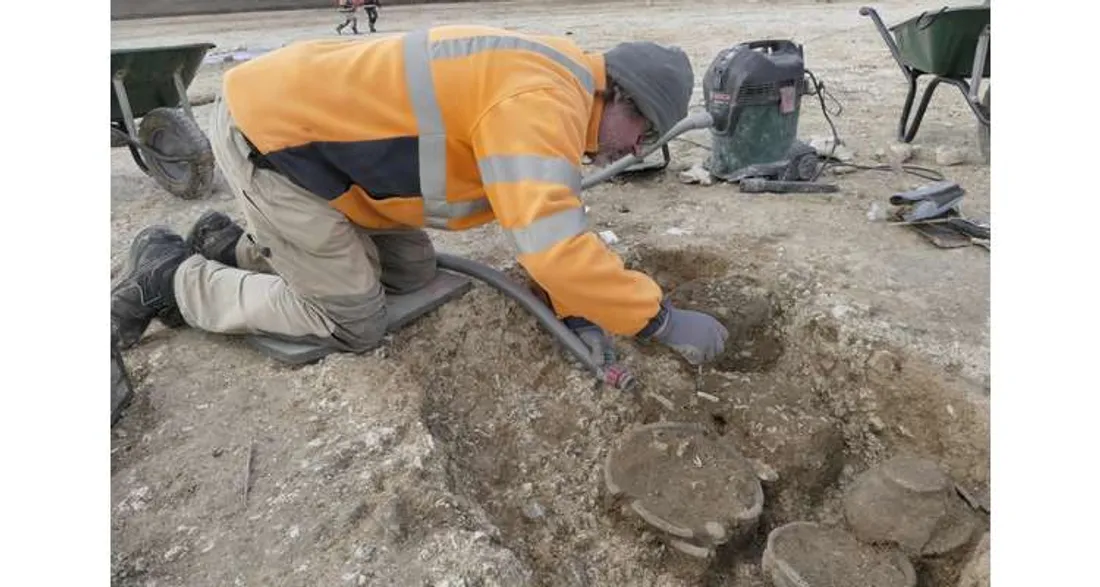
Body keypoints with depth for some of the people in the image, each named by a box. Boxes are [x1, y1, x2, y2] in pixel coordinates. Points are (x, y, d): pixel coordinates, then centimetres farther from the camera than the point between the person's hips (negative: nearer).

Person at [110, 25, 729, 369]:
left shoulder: (552, 85, 7)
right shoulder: (542, 101, -26)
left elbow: (552, 216, 9)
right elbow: (552, 244, -36)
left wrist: (579, 311, -2)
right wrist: (663, 320, -24)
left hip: (307, 115, 9)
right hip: (267, 129, -9)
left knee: (412, 273, 13)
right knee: (355, 324, -4)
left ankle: (236, 247, 23)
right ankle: (171, 278, 11)